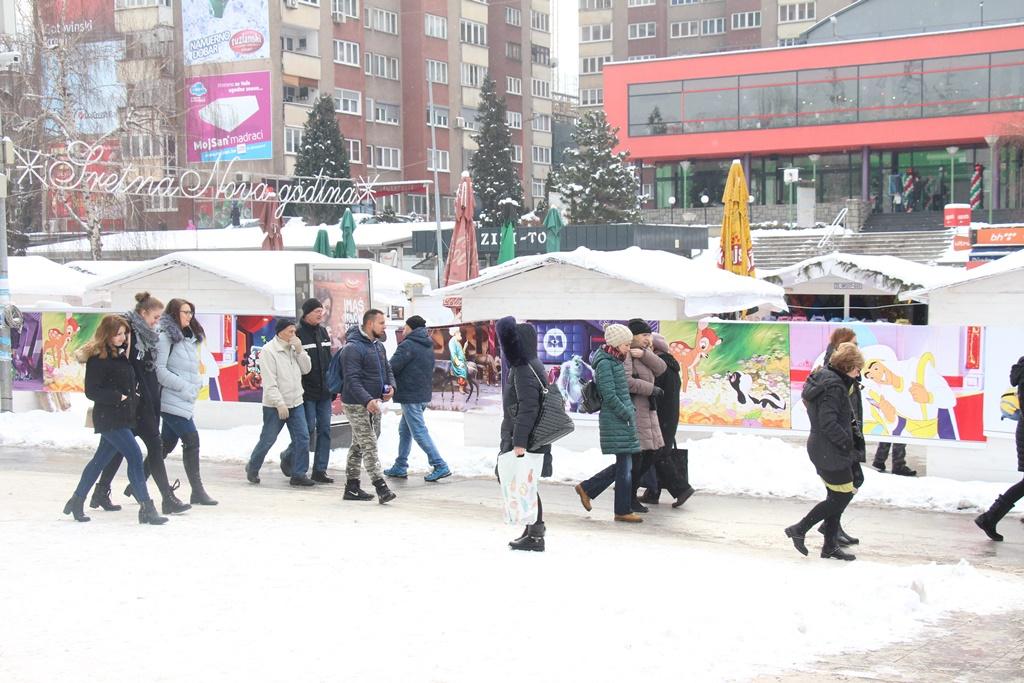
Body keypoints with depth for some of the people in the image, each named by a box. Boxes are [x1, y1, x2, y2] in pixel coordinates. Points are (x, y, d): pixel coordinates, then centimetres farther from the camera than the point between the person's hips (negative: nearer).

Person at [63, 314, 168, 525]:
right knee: (135, 456, -13)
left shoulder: (121, 353, 12)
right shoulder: (97, 358, -13)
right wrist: (118, 397, -17)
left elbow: (132, 380, 21)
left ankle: (77, 501, 29)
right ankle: (146, 509, -12)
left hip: (124, 416, 9)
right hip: (108, 418, -9)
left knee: (101, 459, 16)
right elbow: (91, 391, -15)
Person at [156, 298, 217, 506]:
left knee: (167, 444, 13)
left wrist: (197, 383, 3)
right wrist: (184, 386, -16)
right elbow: (160, 370, -15)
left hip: (185, 401, 9)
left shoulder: (189, 338, 15)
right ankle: (197, 492, -5)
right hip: (173, 401, -9)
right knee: (191, 440, -10)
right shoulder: (166, 337, -10)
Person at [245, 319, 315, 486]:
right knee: (267, 439, 5)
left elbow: (306, 369, 6)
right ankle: (252, 469, 26)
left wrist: (299, 350, -7)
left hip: (296, 403, 6)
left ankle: (298, 474, 6)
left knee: (302, 438, -1)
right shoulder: (269, 351, -13)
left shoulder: (293, 348, 9)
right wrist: (280, 404, -21)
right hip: (275, 406, -6)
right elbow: (269, 381, -18)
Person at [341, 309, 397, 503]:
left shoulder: (379, 346, 13)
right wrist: (367, 400, -31)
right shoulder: (353, 348, -16)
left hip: (374, 403, 9)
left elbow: (387, 369, 22)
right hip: (357, 405, -9)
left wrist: (391, 385, 1)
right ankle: (381, 488, -16)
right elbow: (352, 379, -22)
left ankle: (351, 487, 21)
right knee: (369, 446, -12)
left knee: (358, 445, 14)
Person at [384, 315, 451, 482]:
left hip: (410, 396, -9)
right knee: (404, 430, 17)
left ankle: (440, 466, -10)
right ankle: (400, 467, 22)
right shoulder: (428, 347, 14)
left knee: (419, 432, -7)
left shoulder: (408, 346, -14)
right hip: (424, 395, 9)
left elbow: (392, 368, -17)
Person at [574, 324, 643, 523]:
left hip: (623, 419, 10)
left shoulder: (616, 362, 16)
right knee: (625, 465, -4)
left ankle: (587, 488, 22)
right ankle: (623, 511, 5)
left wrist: (631, 410, 12)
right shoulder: (605, 364, -13)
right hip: (615, 420, -10)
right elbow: (610, 395, -18)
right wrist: (628, 414, -15)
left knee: (623, 465, 12)